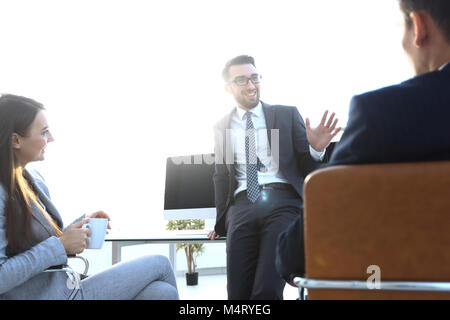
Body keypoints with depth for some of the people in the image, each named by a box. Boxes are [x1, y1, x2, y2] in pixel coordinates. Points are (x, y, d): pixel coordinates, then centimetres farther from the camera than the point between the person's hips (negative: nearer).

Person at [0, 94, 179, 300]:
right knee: (161, 264, -3)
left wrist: (83, 224, 2)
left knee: (163, 292, -11)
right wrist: (60, 245, -21)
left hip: (67, 288, 8)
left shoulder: (33, 178, 10)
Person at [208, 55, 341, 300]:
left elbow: (305, 168, 11)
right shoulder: (222, 128, 18)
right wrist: (220, 222, 20)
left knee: (267, 290, -17)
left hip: (282, 200, -2)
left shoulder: (287, 115, 12)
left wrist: (316, 150, -11)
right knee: (238, 293, -6)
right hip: (242, 205, 3)